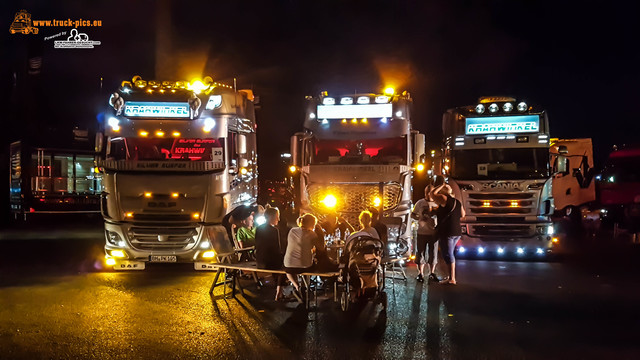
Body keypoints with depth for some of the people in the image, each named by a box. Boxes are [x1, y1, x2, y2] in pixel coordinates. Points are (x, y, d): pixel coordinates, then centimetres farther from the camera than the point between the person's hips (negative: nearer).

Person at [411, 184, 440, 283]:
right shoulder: (420, 203, 2)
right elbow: (413, 214, 7)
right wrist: (420, 218, -12)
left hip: (434, 232, 1)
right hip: (422, 232, -1)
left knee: (433, 253, 7)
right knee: (420, 253, 2)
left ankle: (432, 273, 19)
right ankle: (420, 274, 13)